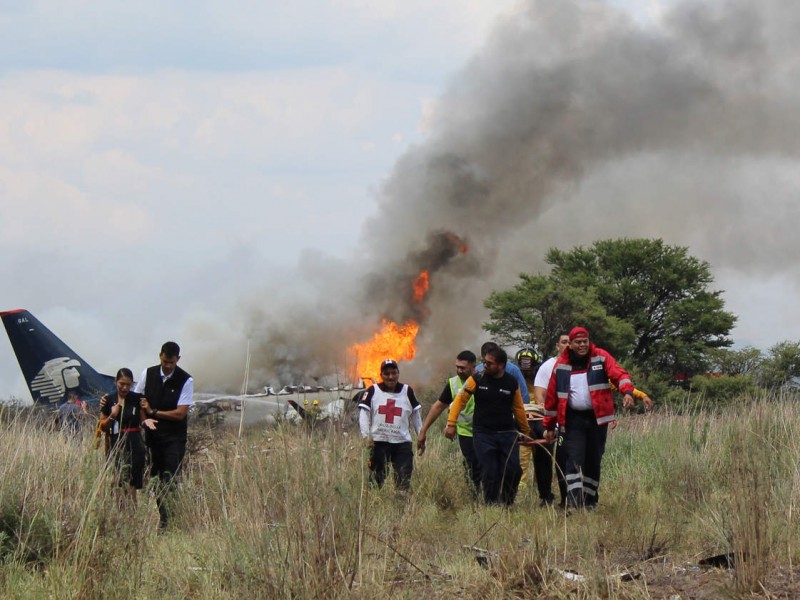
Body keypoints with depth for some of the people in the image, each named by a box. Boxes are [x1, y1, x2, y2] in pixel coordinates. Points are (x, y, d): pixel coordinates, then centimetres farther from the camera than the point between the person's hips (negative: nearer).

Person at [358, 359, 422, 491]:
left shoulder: (407, 391, 8)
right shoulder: (373, 391, 3)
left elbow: (415, 415, 15)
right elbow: (363, 413, -2)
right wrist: (366, 435, -14)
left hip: (402, 442, 1)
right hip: (378, 442, -1)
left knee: (404, 480, -4)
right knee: (376, 478, 2)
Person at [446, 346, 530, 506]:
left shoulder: (512, 382, 2)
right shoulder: (477, 379, -3)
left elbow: (518, 408, 14)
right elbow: (460, 399, 1)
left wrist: (526, 431, 20)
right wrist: (451, 423, -6)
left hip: (507, 433, 1)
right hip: (483, 434, -1)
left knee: (513, 470, -7)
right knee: (489, 473, -8)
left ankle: (506, 503, 13)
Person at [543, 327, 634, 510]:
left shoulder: (601, 358, 1)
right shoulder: (561, 365, 3)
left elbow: (619, 374, -13)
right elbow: (552, 396, 8)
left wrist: (627, 392, -34)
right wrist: (549, 426, 9)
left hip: (597, 418, 1)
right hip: (573, 419, -1)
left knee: (593, 461, 9)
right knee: (574, 461, -11)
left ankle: (590, 501, 21)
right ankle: (574, 504, -15)